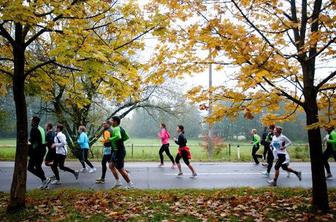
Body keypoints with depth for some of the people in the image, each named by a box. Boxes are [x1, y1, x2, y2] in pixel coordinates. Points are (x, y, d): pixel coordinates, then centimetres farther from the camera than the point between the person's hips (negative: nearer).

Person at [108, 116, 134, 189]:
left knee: (120, 169, -1)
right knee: (111, 166, 15)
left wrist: (110, 139, -26)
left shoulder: (116, 129, -19)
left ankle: (130, 184, 10)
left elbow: (118, 137, -40)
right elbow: (126, 137, 21)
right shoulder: (120, 128, 12)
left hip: (119, 151, -10)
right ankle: (117, 182, 19)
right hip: (116, 151, 10)